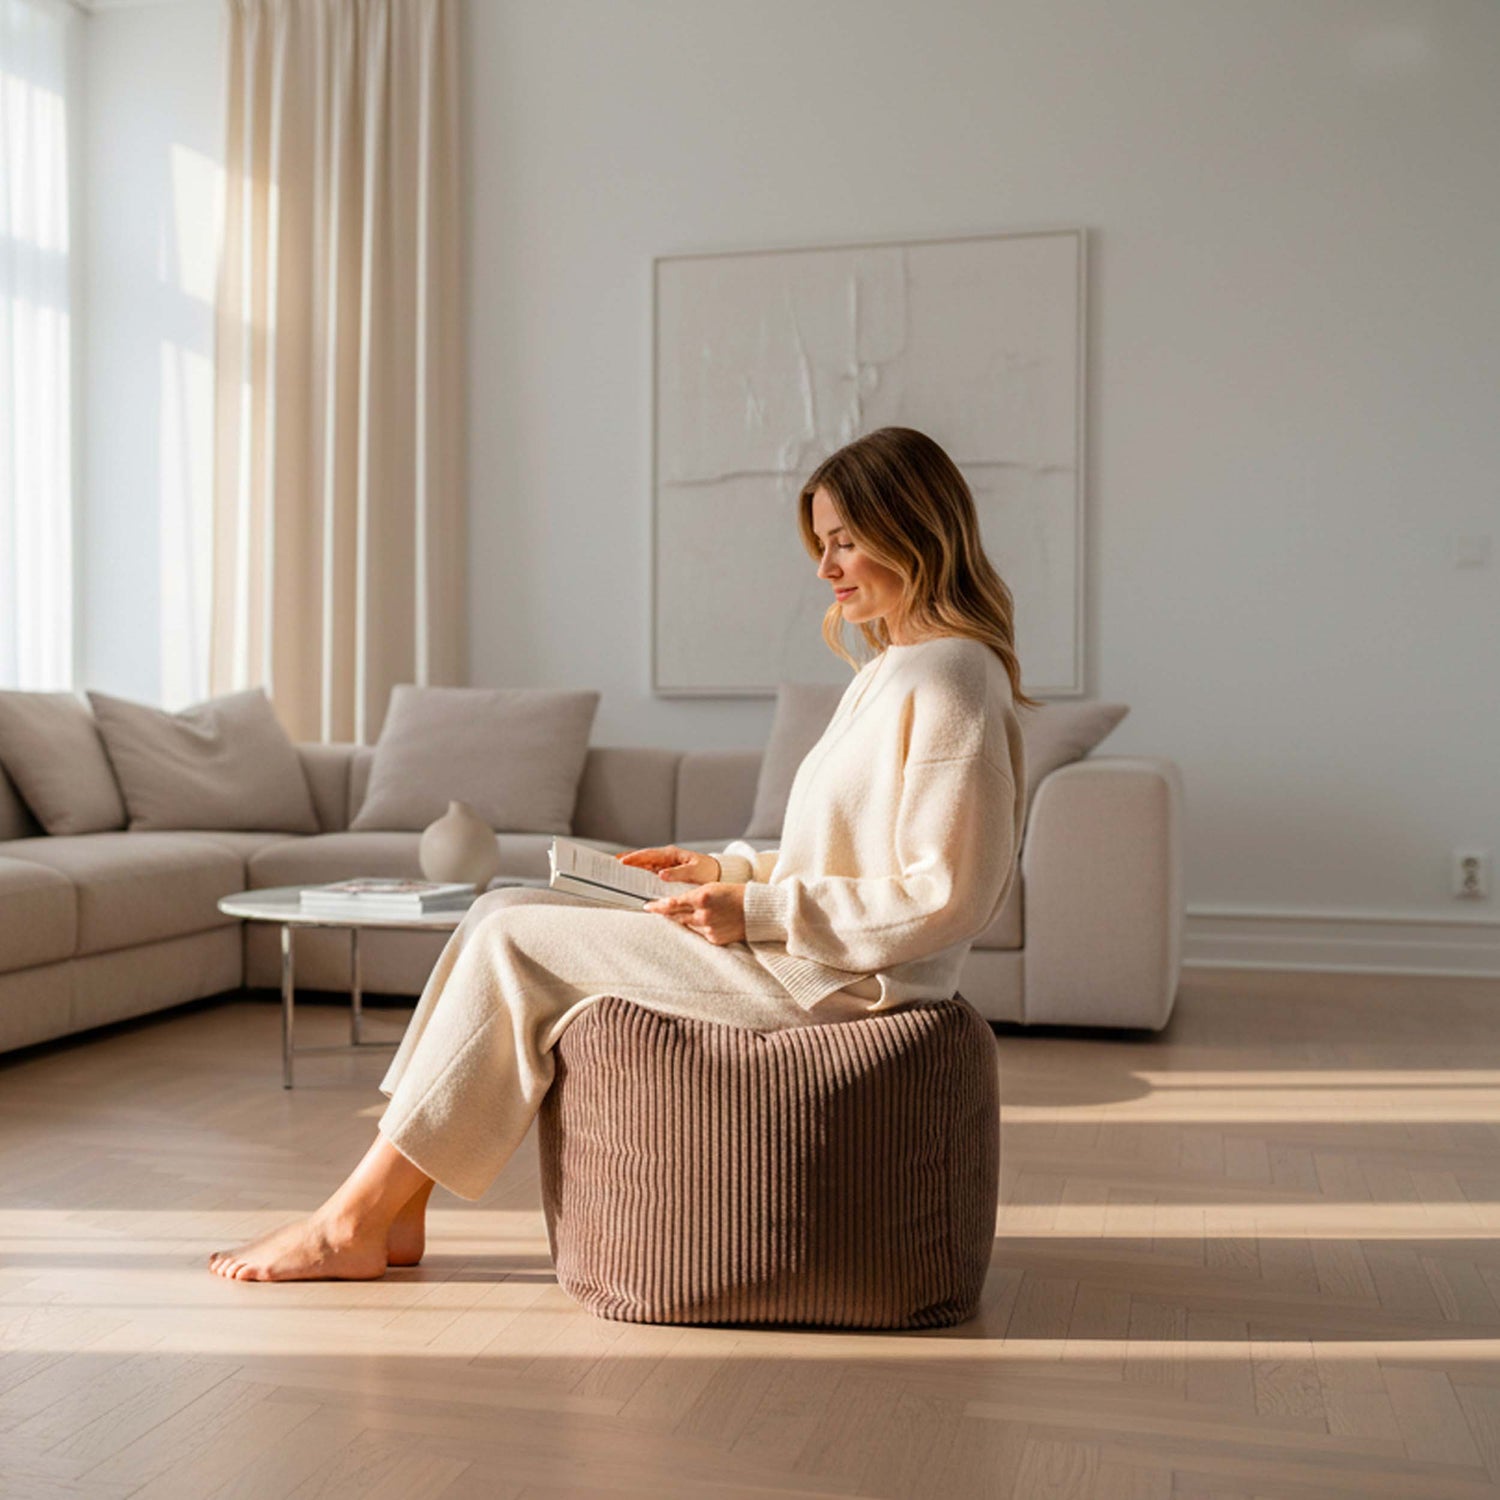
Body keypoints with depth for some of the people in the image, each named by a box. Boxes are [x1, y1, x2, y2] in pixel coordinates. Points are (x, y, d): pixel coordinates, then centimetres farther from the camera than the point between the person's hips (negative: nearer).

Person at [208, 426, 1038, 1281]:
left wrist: (756, 912, -19)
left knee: (513, 944, -10)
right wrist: (730, 872, 8)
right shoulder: (889, 672, 17)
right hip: (797, 955, 10)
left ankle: (352, 1223, 2)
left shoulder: (952, 681, -15)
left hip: (831, 981, -10)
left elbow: (948, 898, -21)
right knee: (503, 912, 2)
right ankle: (394, 1213, 2)